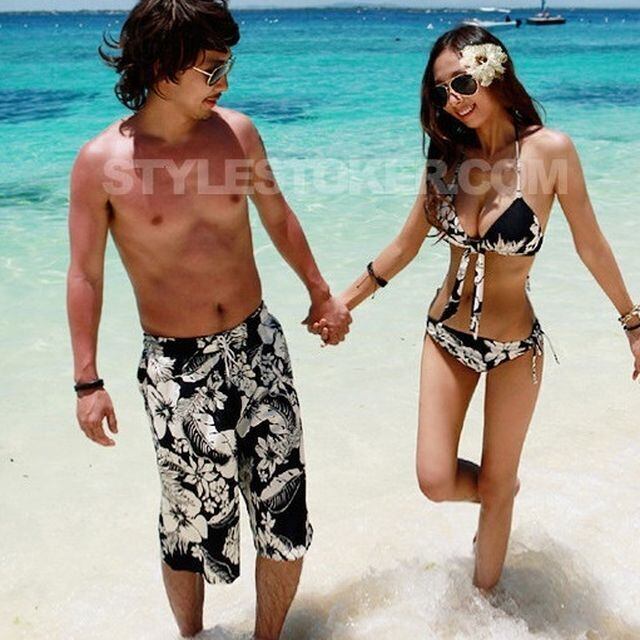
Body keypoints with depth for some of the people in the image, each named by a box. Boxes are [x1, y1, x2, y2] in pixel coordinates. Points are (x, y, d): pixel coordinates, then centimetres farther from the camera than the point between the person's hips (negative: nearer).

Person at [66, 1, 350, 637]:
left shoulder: (236, 130, 0)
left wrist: (321, 293, 23)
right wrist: (88, 382, -3)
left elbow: (278, 218, 14)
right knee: (192, 529, 10)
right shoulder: (102, 161, -10)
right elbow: (85, 275, -3)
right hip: (176, 368, -3)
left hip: (257, 346, 3)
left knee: (284, 523, 7)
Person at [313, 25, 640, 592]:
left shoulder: (549, 150, -14)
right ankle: (505, 494, 36)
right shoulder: (448, 154, -3)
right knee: (436, 481, 1)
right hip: (447, 337, 3)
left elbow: (590, 246, -5)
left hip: (514, 346, -3)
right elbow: (405, 246, 6)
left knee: (494, 486, 11)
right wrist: (344, 302, 9)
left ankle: (484, 597, 37)